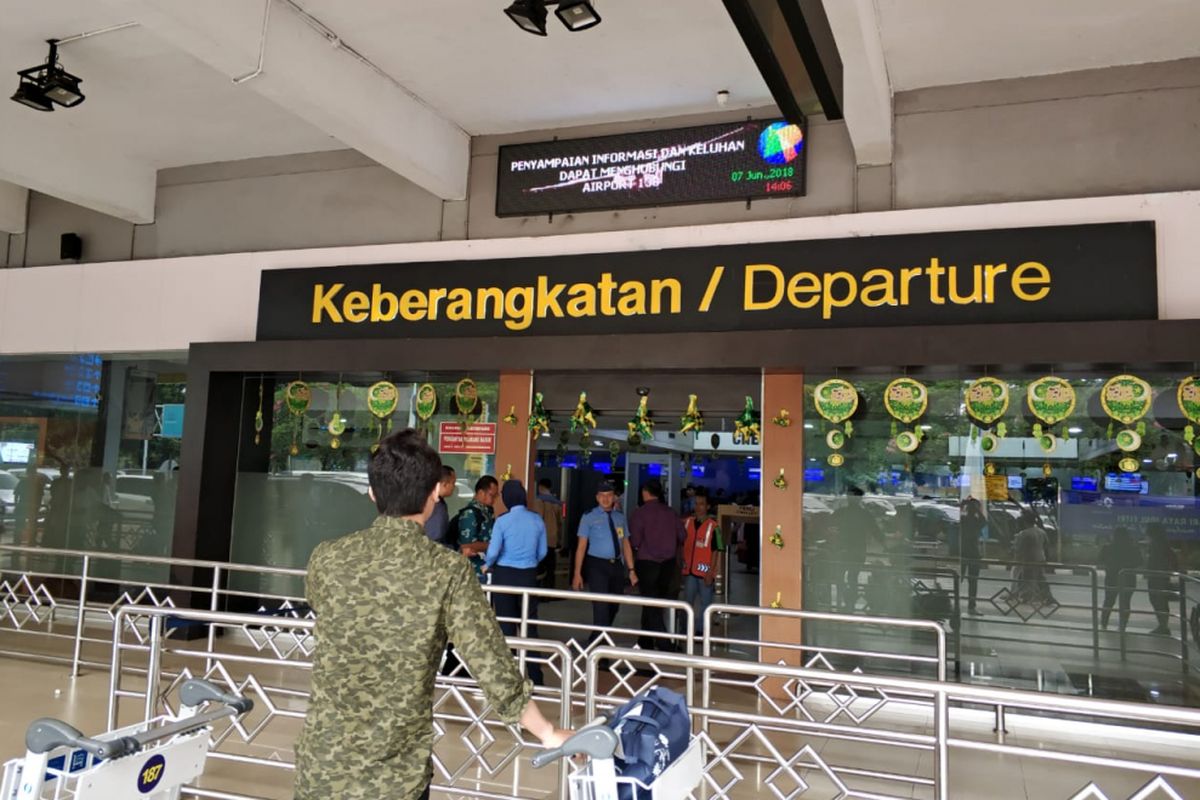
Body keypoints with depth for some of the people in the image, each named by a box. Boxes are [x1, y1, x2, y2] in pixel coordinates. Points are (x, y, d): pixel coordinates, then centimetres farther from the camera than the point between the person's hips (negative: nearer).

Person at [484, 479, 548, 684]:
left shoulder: (502, 521, -11)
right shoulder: (537, 520, -1)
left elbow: (493, 551, -12)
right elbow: (542, 552, 7)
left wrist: (487, 565, 8)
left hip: (504, 575, -2)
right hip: (529, 576, 3)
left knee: (505, 625, 7)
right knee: (530, 625, 9)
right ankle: (534, 676, 12)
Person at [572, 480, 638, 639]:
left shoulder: (620, 517, 9)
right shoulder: (589, 517, -4)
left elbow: (626, 544, 10)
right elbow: (581, 546, -7)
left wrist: (631, 570, 2)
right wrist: (578, 573, -12)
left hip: (617, 565, 5)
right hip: (597, 565, -5)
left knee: (613, 606, 16)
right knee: (601, 605, -10)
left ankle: (596, 639, 36)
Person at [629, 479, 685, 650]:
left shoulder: (639, 514, -13)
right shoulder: (670, 512, 1)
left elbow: (634, 542, -15)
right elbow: (681, 536, 6)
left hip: (647, 564, -5)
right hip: (668, 564, 5)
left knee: (651, 606, 2)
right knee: (652, 604, 18)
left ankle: (664, 647, -7)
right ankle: (645, 642, 29)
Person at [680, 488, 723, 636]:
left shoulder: (713, 526, -9)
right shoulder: (688, 522, 5)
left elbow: (715, 551, -9)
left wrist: (711, 573, -12)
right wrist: (681, 565, 10)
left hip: (705, 571, -4)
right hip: (689, 570, 4)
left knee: (705, 603, 6)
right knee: (687, 602, 11)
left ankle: (700, 631, 16)